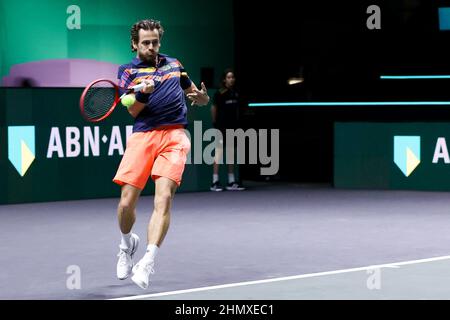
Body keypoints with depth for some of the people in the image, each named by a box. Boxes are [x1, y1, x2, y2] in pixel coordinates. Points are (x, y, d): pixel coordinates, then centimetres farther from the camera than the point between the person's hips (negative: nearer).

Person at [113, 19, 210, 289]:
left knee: (164, 197, -18)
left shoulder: (174, 64, 19)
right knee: (127, 203, -5)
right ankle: (127, 243, 28)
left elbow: (195, 95, 28)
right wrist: (143, 94, -22)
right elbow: (132, 111, -1)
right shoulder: (129, 71, 10)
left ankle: (148, 263, -21)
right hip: (143, 136, -1)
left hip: (174, 136, 1)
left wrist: (202, 96, 4)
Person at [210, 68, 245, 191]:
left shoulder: (235, 93, 10)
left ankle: (231, 182, 14)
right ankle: (215, 182, -6)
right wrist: (215, 123, -2)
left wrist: (237, 123, 14)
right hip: (221, 127, -6)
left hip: (232, 126, 6)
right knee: (218, 153, -7)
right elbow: (214, 108, -4)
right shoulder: (219, 93, -8)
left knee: (231, 155, 9)